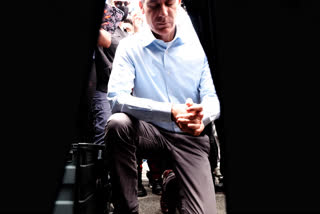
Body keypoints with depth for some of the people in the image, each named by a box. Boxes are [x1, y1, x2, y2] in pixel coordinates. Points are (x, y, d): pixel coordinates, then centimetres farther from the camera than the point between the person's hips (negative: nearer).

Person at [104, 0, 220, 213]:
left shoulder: (198, 45, -1)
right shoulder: (130, 46, -4)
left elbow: (212, 98, -2)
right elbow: (116, 97, -18)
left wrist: (201, 118, -28)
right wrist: (171, 112, -31)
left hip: (190, 137, 1)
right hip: (150, 132, 0)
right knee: (118, 123, -32)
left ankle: (175, 186, 19)